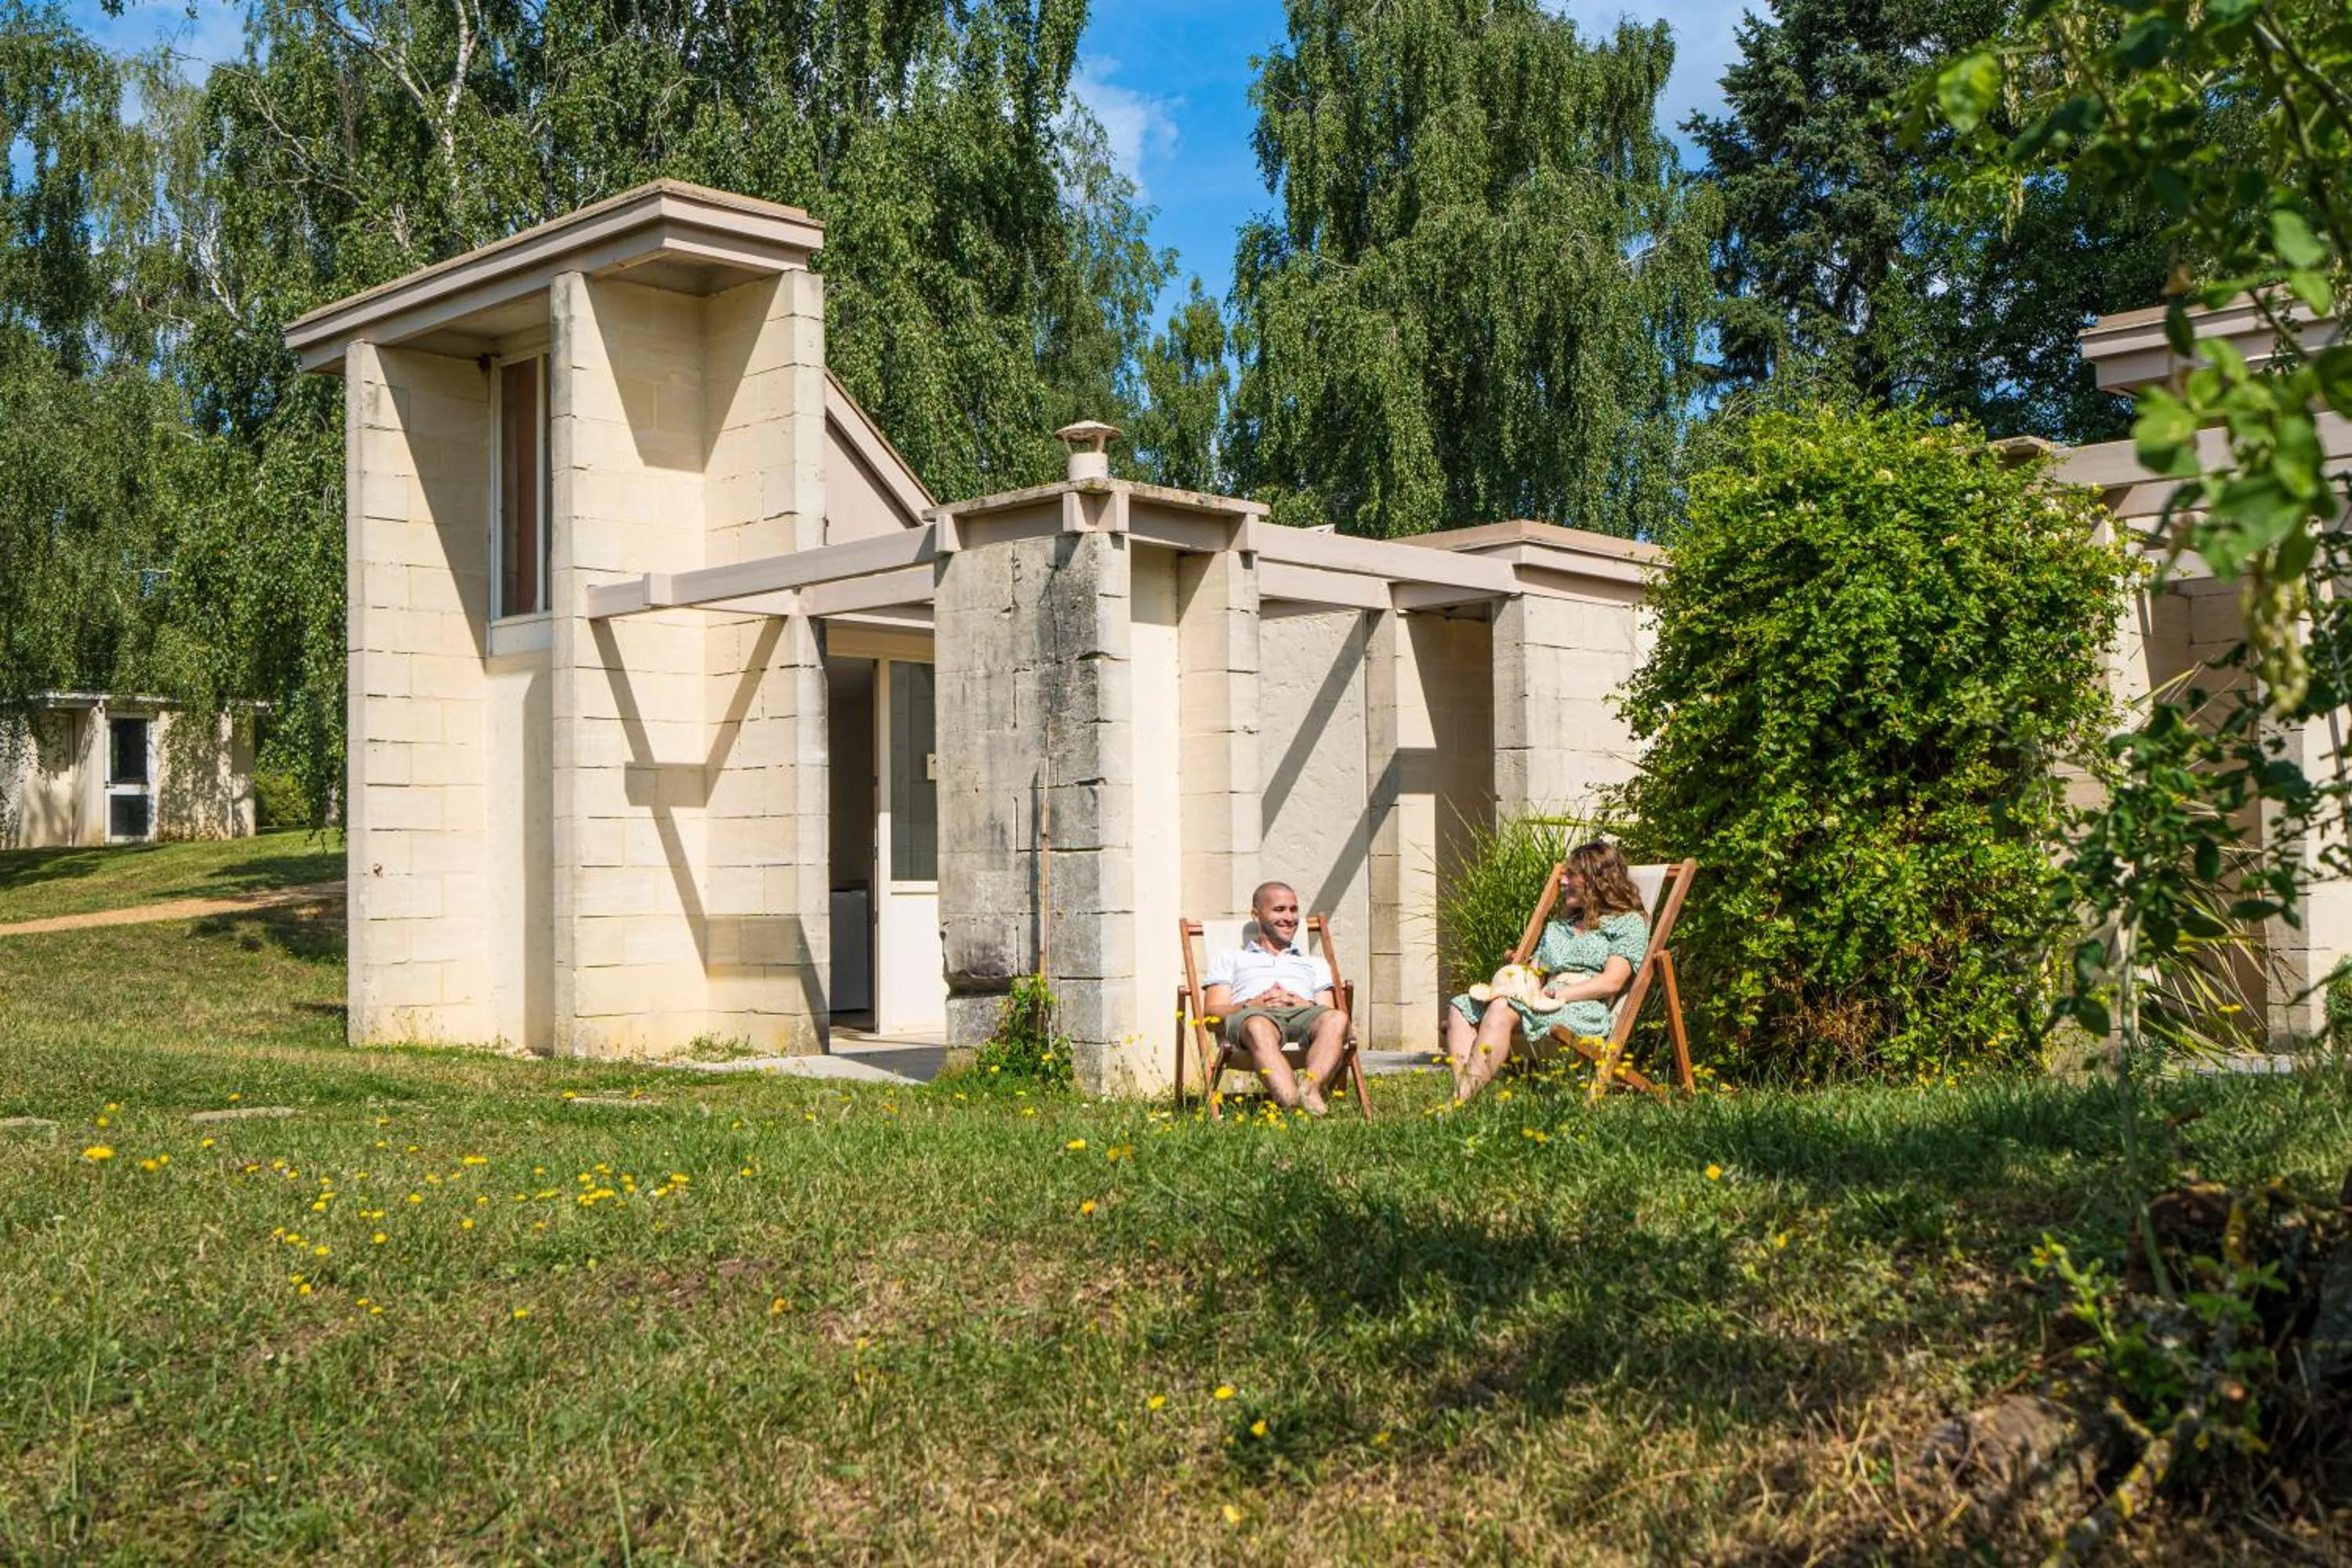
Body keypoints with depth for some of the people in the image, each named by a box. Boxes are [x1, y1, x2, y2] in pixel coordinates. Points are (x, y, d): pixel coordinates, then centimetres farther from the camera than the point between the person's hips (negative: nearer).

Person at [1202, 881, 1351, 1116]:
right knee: (1259, 1027, -43)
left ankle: (1310, 1089, -60)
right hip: (1252, 1015, -2)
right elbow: (1212, 1012, 16)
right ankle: (1292, 1104, -63)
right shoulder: (1229, 959, 32)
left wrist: (1304, 1004, -3)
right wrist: (1255, 1004, -5)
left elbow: (1328, 1011, 22)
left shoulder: (1315, 964, 40)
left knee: (1337, 1019, -36)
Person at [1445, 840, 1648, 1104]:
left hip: (1583, 1009, -7)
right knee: (1460, 1008, -16)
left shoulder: (1628, 923, 10)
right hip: (1545, 1003, 8)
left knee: (1502, 1009, -34)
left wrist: (1555, 995, -15)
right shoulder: (1558, 926, 34)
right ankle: (1461, 1091, -38)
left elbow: (1612, 982, -5)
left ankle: (1465, 1096, -46)